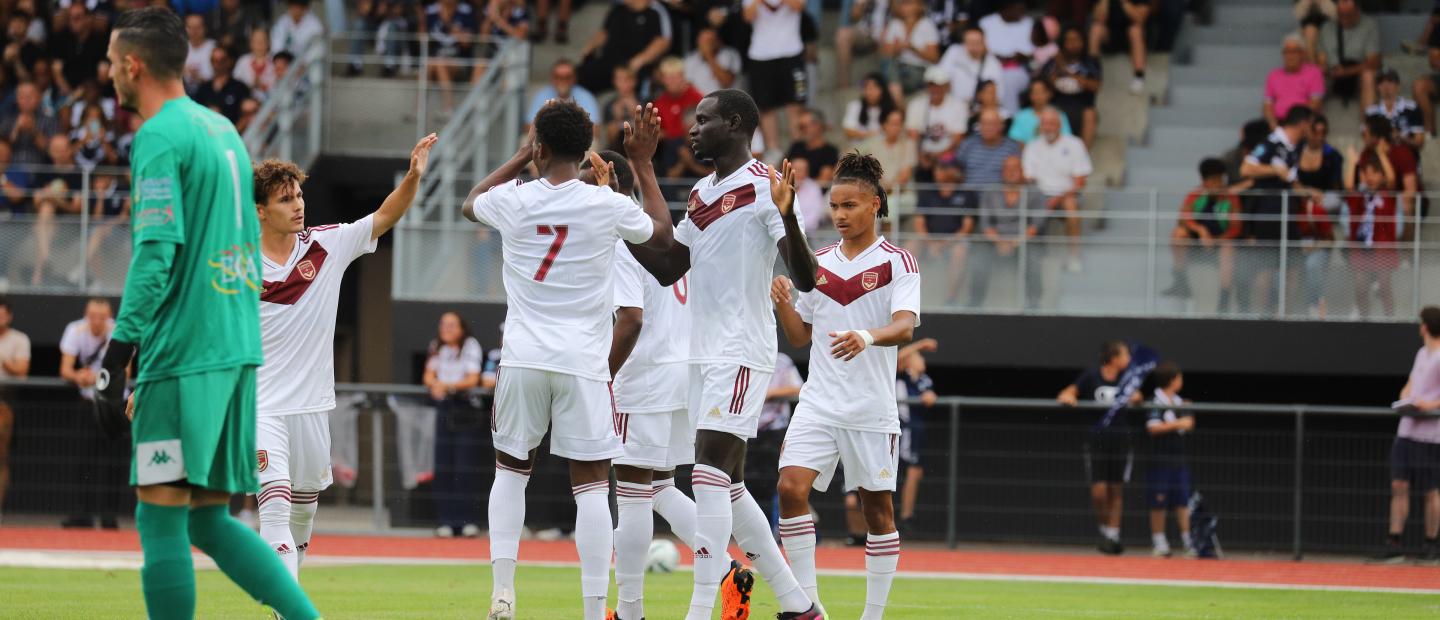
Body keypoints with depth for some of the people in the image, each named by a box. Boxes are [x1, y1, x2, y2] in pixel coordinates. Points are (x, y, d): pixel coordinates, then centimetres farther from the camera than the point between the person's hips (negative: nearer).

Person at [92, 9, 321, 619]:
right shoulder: (222, 129, 18)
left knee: (161, 519, -5)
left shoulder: (160, 137, -10)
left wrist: (116, 357, -16)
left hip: (182, 355, -9)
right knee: (209, 520, 12)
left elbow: (155, 255, -17)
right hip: (237, 350, 9)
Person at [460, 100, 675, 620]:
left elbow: (470, 204, 24)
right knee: (591, 483, 1)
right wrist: (642, 165, 20)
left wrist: (520, 157, 27)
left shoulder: (512, 201, -2)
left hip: (522, 359, 1)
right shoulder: (609, 206, -5)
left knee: (510, 469, 18)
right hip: (583, 362, -1)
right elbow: (664, 237, 16)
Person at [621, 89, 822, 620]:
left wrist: (788, 216, -35)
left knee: (709, 474, -17)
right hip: (704, 353, 10)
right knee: (727, 485, 12)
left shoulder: (763, 186, -11)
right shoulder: (701, 193, 16)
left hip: (740, 353, -10)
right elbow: (666, 269, 23)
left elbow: (805, 279, -18)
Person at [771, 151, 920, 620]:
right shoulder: (819, 262, 10)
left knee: (877, 508, 4)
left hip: (871, 407, -3)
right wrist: (783, 304, -5)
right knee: (791, 486, -15)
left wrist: (867, 337, -40)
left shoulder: (897, 262, -4)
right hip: (819, 402, 3)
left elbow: (905, 326, -19)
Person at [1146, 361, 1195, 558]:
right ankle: (1159, 542, 10)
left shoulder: (1180, 403, 11)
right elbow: (1153, 427, -19)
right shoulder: (1156, 403, -10)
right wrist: (1177, 424, -18)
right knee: (1158, 504, 1)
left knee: (1182, 502, 4)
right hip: (1160, 459, -6)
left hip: (1179, 459, 6)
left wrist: (1188, 415, 3)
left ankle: (1188, 540, 6)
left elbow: (1189, 428, 21)